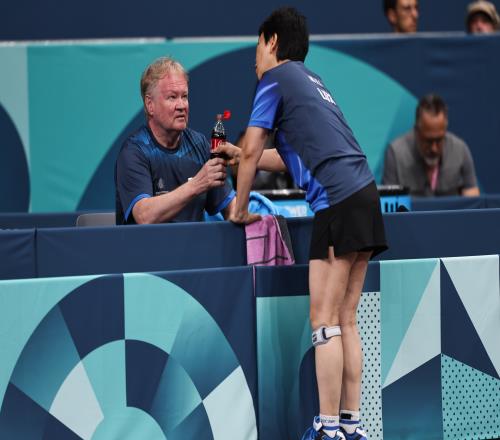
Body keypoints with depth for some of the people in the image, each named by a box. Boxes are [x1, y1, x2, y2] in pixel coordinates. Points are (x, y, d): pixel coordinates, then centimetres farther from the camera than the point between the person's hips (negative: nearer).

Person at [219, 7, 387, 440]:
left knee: (324, 320, -7)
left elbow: (252, 152, 0)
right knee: (345, 320, 9)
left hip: (337, 202, -8)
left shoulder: (276, 78, 2)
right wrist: (238, 153, 45)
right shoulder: (311, 80, 27)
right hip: (365, 194, 8)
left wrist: (240, 208, 12)